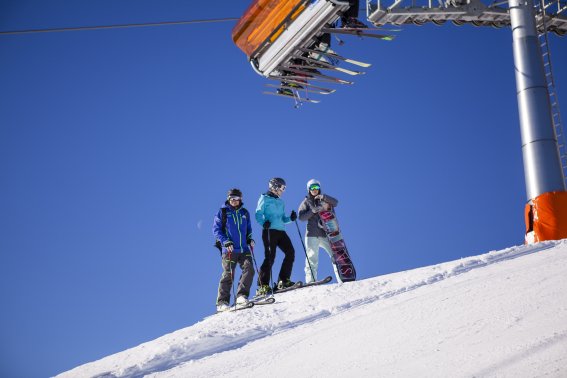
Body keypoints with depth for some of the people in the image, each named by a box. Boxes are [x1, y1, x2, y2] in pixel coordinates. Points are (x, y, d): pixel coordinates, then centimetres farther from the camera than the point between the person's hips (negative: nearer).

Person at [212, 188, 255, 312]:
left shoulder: (244, 212, 15)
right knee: (228, 274, -6)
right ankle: (222, 302, 1)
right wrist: (226, 242, -13)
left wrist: (250, 239, 5)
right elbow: (216, 229, -1)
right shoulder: (222, 212, 3)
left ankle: (241, 296, -8)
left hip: (244, 249, 4)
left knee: (249, 269, -14)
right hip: (229, 249, -4)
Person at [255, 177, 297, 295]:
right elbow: (258, 214, -5)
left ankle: (283, 281, 0)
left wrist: (290, 218, 5)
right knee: (270, 257, -14)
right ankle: (263, 286, -12)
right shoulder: (265, 199, 5)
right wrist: (264, 223, -23)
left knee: (290, 252, -8)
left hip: (281, 231, 7)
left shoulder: (281, 202, 25)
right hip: (269, 230, -7)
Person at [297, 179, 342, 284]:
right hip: (312, 234, -2)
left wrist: (324, 197, -15)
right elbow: (301, 217, -1)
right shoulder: (306, 202, 11)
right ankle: (311, 282, -9)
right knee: (312, 259, -7)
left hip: (326, 233, 2)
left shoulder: (324, 200, 17)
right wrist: (312, 211, -16)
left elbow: (335, 202, -1)